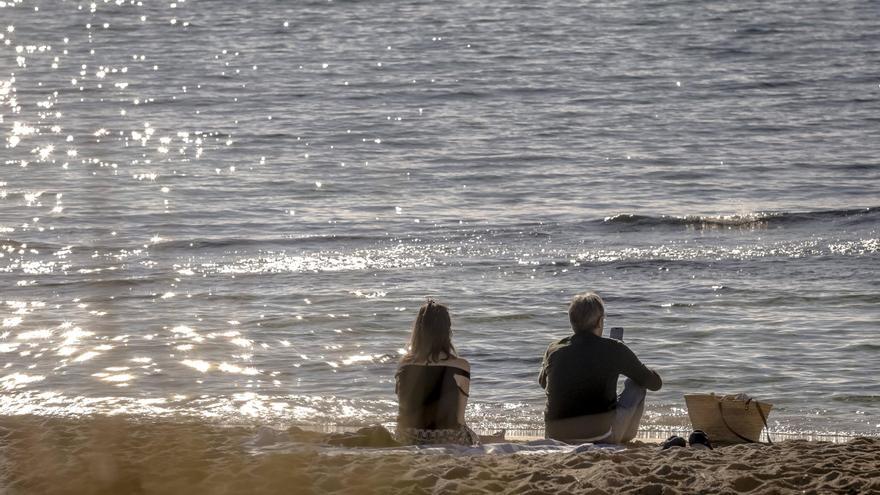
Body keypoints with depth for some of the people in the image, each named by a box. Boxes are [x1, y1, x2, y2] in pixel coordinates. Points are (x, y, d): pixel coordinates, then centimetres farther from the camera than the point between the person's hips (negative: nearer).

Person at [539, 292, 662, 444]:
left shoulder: (553, 351, 5)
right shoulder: (614, 349, -3)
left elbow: (543, 382, 29)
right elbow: (655, 383, 10)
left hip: (556, 435, 4)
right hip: (602, 435, -4)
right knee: (636, 385, 19)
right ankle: (624, 438, 32)